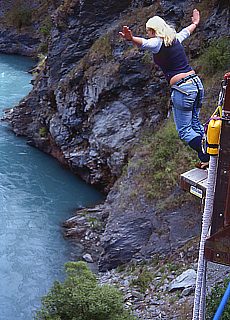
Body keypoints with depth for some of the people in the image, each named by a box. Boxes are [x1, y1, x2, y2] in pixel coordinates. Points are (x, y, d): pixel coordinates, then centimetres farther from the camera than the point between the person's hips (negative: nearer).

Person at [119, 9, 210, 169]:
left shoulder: (157, 43, -6)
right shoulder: (175, 39, 17)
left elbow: (144, 42, -31)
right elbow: (186, 31, 40)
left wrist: (131, 39, -52)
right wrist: (195, 23, 62)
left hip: (182, 89, -8)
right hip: (197, 83, 8)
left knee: (185, 131, -1)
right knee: (195, 124, 19)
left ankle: (207, 158, -10)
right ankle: (212, 153, 16)